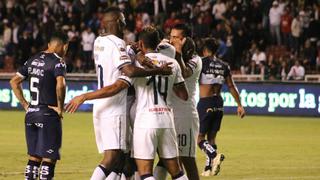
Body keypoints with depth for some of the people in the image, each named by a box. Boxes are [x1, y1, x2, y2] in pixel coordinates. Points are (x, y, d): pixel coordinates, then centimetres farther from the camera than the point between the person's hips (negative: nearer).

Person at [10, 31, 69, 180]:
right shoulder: (57, 62, -11)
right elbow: (60, 85, -28)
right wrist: (60, 107, -16)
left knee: (33, 158, 14)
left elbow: (14, 81, 14)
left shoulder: (33, 60, 11)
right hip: (48, 114, -7)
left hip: (31, 114, 7)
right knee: (49, 159, -1)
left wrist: (25, 104, 14)